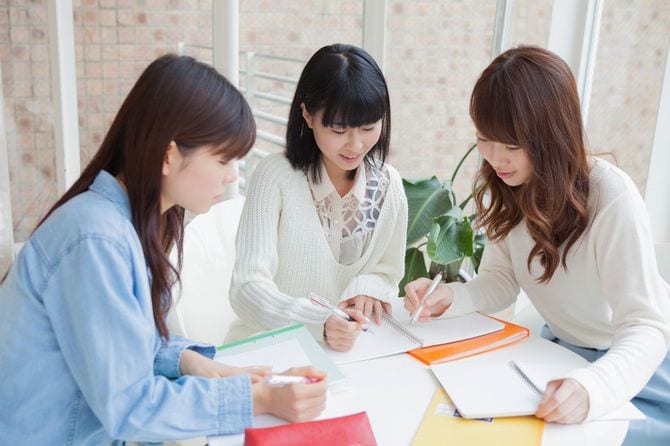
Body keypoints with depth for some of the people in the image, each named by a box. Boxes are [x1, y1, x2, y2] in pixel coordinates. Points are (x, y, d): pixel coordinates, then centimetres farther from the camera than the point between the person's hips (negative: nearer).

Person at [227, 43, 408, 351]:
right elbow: (247, 288, -19)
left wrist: (367, 288, -11)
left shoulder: (388, 185, 0)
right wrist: (319, 323, -34)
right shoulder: (276, 176, -14)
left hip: (346, 348, 4)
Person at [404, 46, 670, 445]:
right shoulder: (509, 187, -11)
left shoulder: (613, 199, -31)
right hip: (563, 350, 5)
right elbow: (501, 281, -7)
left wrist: (593, 387, -51)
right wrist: (449, 297, -27)